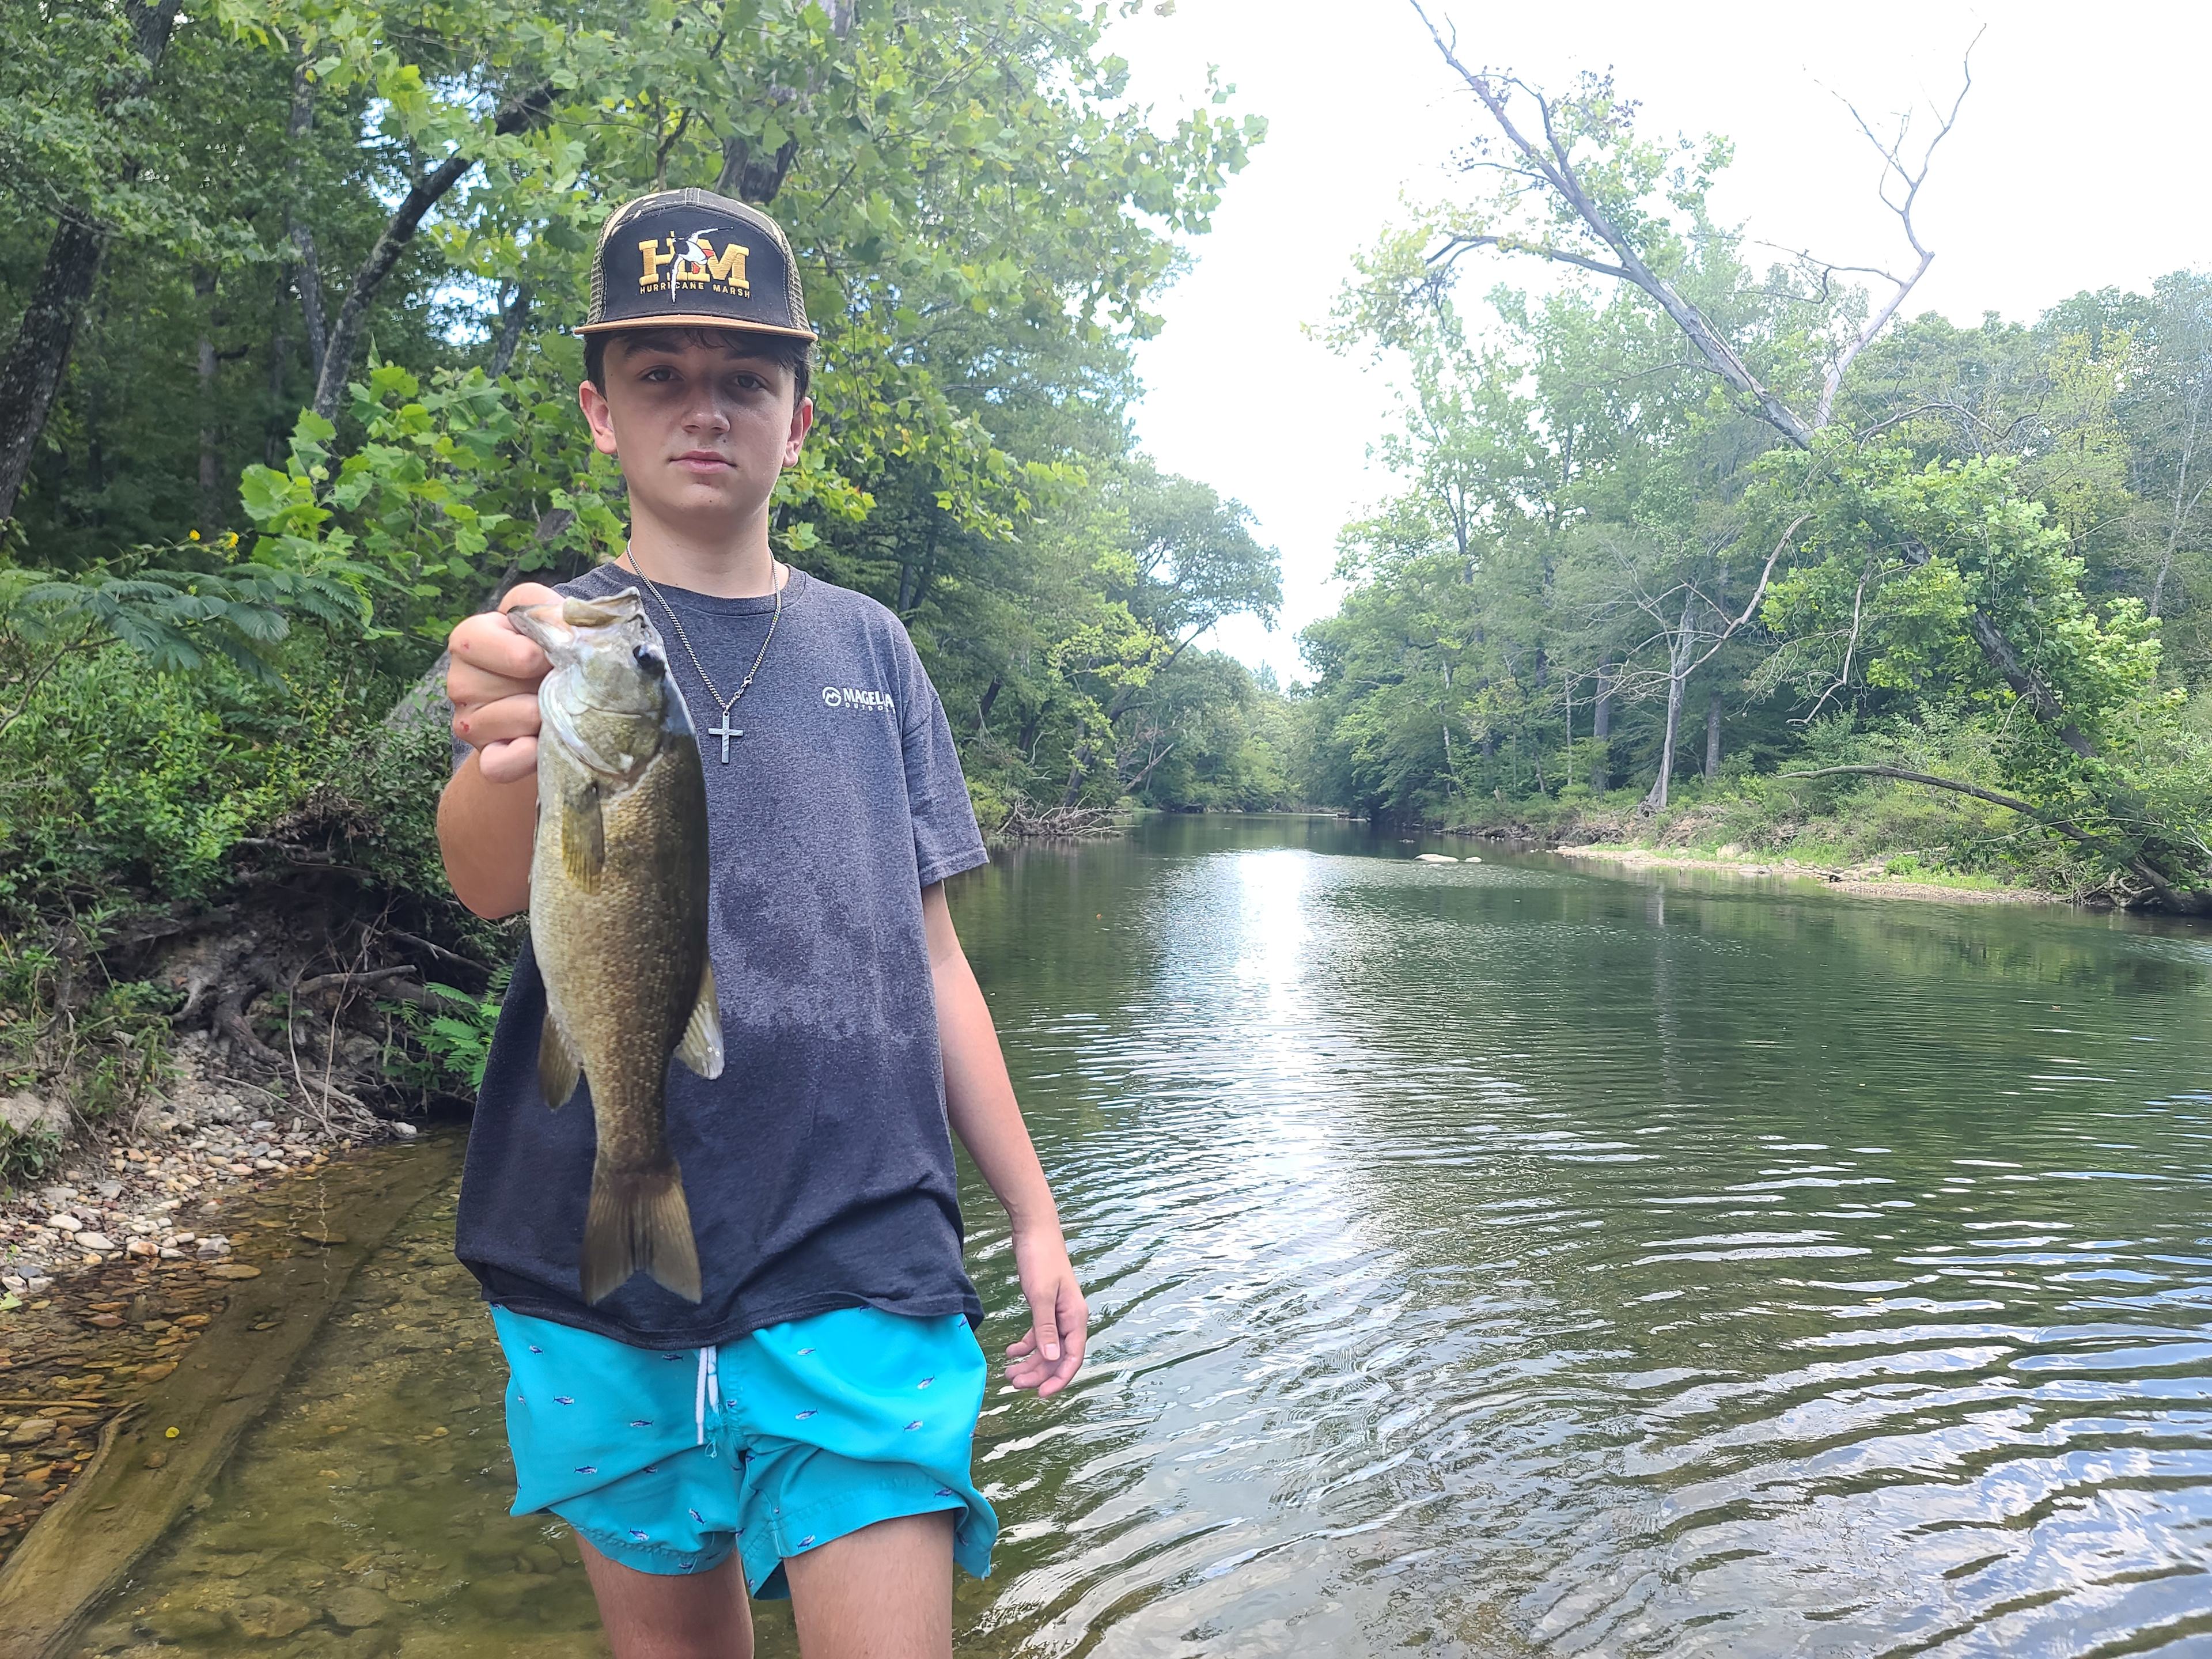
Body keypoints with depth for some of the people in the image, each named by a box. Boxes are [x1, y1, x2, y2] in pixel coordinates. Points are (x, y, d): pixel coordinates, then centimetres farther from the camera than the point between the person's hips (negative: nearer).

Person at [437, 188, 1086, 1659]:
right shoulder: (553, 636, 2)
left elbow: (931, 953, 11)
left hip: (863, 1270, 1)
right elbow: (490, 882, -18)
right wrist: (511, 752, -42)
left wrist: (1033, 1213, 9)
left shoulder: (870, 648, 10)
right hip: (604, 1282, 0)